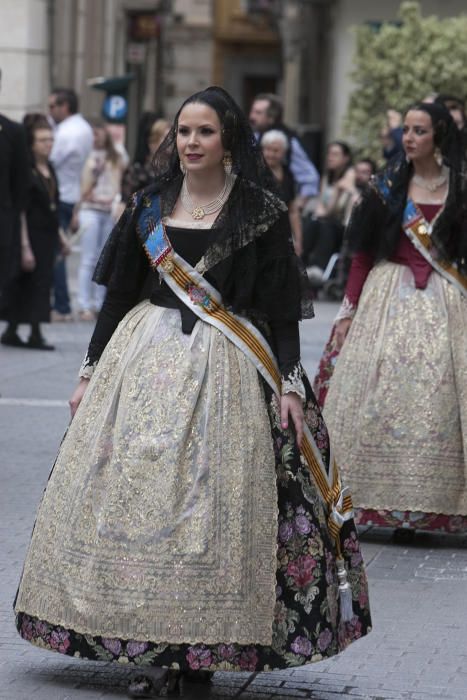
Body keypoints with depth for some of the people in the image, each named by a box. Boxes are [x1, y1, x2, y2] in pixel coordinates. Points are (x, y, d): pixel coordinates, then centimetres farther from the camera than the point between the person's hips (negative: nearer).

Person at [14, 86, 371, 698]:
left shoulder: (261, 212, 1)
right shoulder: (149, 205, 10)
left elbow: (282, 307, 0)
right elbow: (119, 294, 15)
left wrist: (290, 384, -7)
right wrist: (91, 371, 14)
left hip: (226, 368, -3)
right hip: (144, 356, 4)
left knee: (212, 503, -9)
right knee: (130, 493, -2)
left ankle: (198, 649, -3)